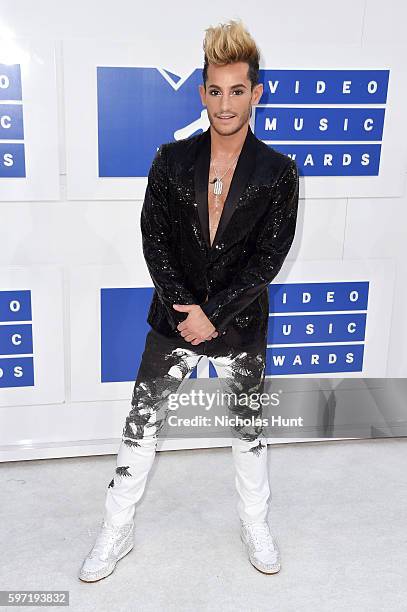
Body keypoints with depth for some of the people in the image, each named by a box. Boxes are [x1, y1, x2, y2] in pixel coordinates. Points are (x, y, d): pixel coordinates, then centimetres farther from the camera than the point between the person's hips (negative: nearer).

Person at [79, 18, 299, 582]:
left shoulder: (277, 171, -8)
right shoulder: (172, 160, -4)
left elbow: (268, 256, -11)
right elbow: (155, 239, -6)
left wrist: (214, 314, -15)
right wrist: (187, 308, -16)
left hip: (241, 323, -1)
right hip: (175, 318, 1)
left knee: (248, 426, 16)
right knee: (142, 421, 8)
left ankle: (255, 524, 39)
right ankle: (117, 530, 27)